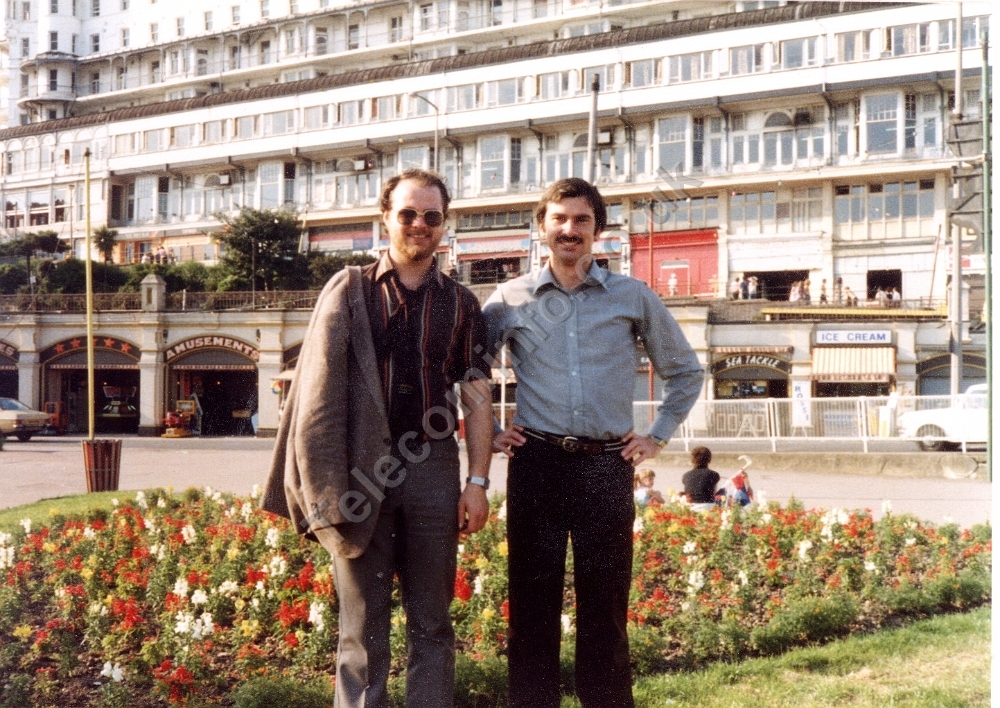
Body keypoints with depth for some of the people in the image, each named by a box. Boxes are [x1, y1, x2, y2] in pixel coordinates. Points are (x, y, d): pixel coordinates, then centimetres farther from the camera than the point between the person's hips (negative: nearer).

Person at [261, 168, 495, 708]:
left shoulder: (460, 304, 10)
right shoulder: (348, 290, 5)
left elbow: (476, 398, 8)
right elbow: (319, 387, 1)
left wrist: (478, 482, -2)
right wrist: (323, 487, -7)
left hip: (433, 468, 2)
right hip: (363, 467, -1)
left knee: (431, 623, 9)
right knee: (362, 626, 4)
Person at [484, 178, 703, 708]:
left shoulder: (634, 297, 7)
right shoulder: (510, 300, 6)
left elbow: (685, 371, 17)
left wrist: (658, 436, 11)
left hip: (607, 465, 0)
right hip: (535, 462, 0)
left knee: (605, 605, 4)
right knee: (533, 600, 4)